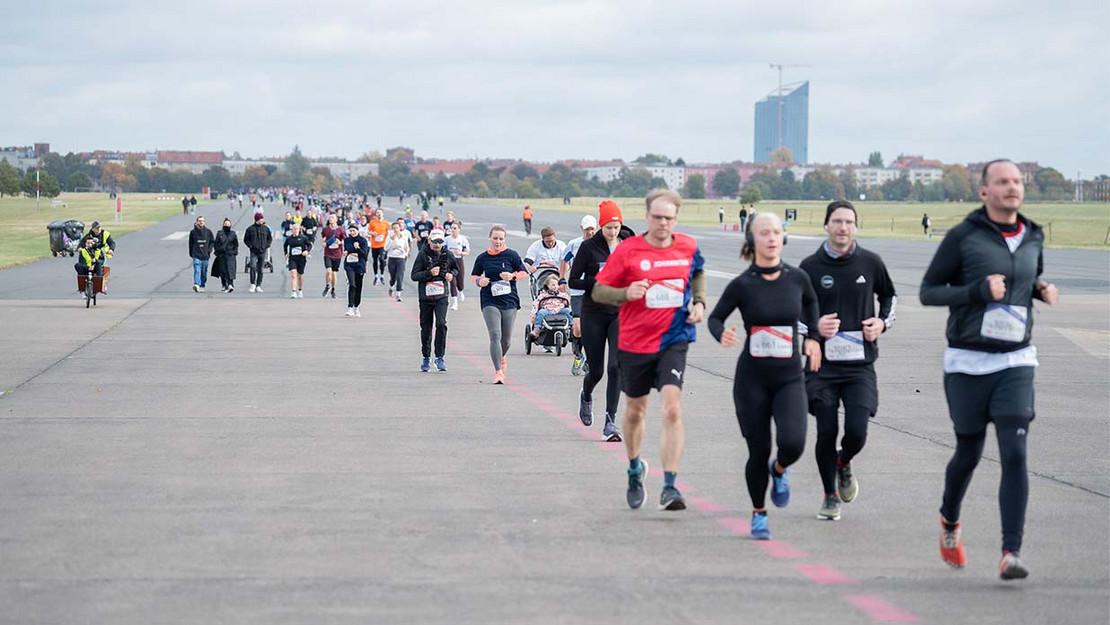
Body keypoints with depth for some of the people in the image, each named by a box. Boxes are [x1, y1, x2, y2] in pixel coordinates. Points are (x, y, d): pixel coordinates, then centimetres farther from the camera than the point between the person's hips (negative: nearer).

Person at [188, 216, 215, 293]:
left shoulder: (208, 232, 4)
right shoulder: (193, 232, 1)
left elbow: (212, 242, 12)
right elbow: (190, 243, 9)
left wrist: (209, 250, -1)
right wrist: (191, 253, 8)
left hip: (205, 255, 2)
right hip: (196, 255, -2)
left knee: (204, 272, 8)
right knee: (197, 271, -17)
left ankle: (202, 286, 19)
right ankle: (196, 284, -29)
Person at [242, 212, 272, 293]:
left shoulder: (266, 228, 6)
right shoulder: (250, 228, 0)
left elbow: (270, 238, 16)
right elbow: (246, 239, 7)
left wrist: (266, 246, 2)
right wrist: (251, 246, -6)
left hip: (262, 252, 3)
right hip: (254, 252, -3)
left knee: (260, 270, 5)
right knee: (253, 267, -16)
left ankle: (258, 286, 12)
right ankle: (253, 284, -5)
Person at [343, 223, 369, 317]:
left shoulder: (363, 240, -3)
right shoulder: (346, 240, 6)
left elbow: (365, 254, -9)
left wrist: (358, 248, -25)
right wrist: (345, 253, -1)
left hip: (360, 266, 0)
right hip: (349, 265, 0)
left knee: (358, 287, 8)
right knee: (351, 285, -19)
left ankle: (356, 307, 26)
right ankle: (350, 307, -23)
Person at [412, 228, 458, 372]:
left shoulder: (447, 255, 2)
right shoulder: (422, 254, -6)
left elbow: (455, 269, 21)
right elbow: (414, 276, -9)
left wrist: (452, 274, -1)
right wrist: (430, 273, -22)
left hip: (441, 296, 0)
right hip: (426, 296, 0)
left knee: (441, 324, -17)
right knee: (426, 328, 7)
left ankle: (440, 357, -10)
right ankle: (426, 358, 22)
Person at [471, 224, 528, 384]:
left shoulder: (511, 255, 1)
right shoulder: (482, 258, 5)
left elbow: (524, 273, 8)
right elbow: (474, 275, 17)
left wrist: (513, 276, -12)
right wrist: (479, 281, -5)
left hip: (509, 301, 1)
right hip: (490, 302, -1)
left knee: (506, 339, 10)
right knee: (495, 335, -16)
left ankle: (502, 357, 44)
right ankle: (498, 371, -18)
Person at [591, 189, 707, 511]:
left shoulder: (688, 247, 0)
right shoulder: (628, 249, -9)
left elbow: (697, 273, 23)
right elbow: (598, 291, -5)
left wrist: (699, 303, 6)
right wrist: (626, 294, -24)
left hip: (673, 341, 0)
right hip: (634, 343, 0)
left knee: (672, 409, -18)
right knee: (635, 411, 17)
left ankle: (669, 486, -19)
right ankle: (634, 468, 45)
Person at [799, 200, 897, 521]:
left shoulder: (870, 263, 3)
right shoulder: (811, 266, 0)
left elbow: (889, 296, 21)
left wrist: (883, 323, 2)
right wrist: (813, 327, -12)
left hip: (860, 365, 1)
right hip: (823, 365, 0)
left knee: (857, 432, -10)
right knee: (826, 432, -3)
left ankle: (844, 463, 26)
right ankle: (830, 496, 18)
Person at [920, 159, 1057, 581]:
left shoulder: (1033, 238, 8)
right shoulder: (963, 237, -6)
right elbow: (928, 291, -4)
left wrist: (1042, 291, 4)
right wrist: (979, 290, -19)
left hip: (1016, 362, 2)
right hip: (967, 363, -2)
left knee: (1014, 455, -12)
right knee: (969, 454, 10)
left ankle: (1011, 554, -16)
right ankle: (950, 521, 41)